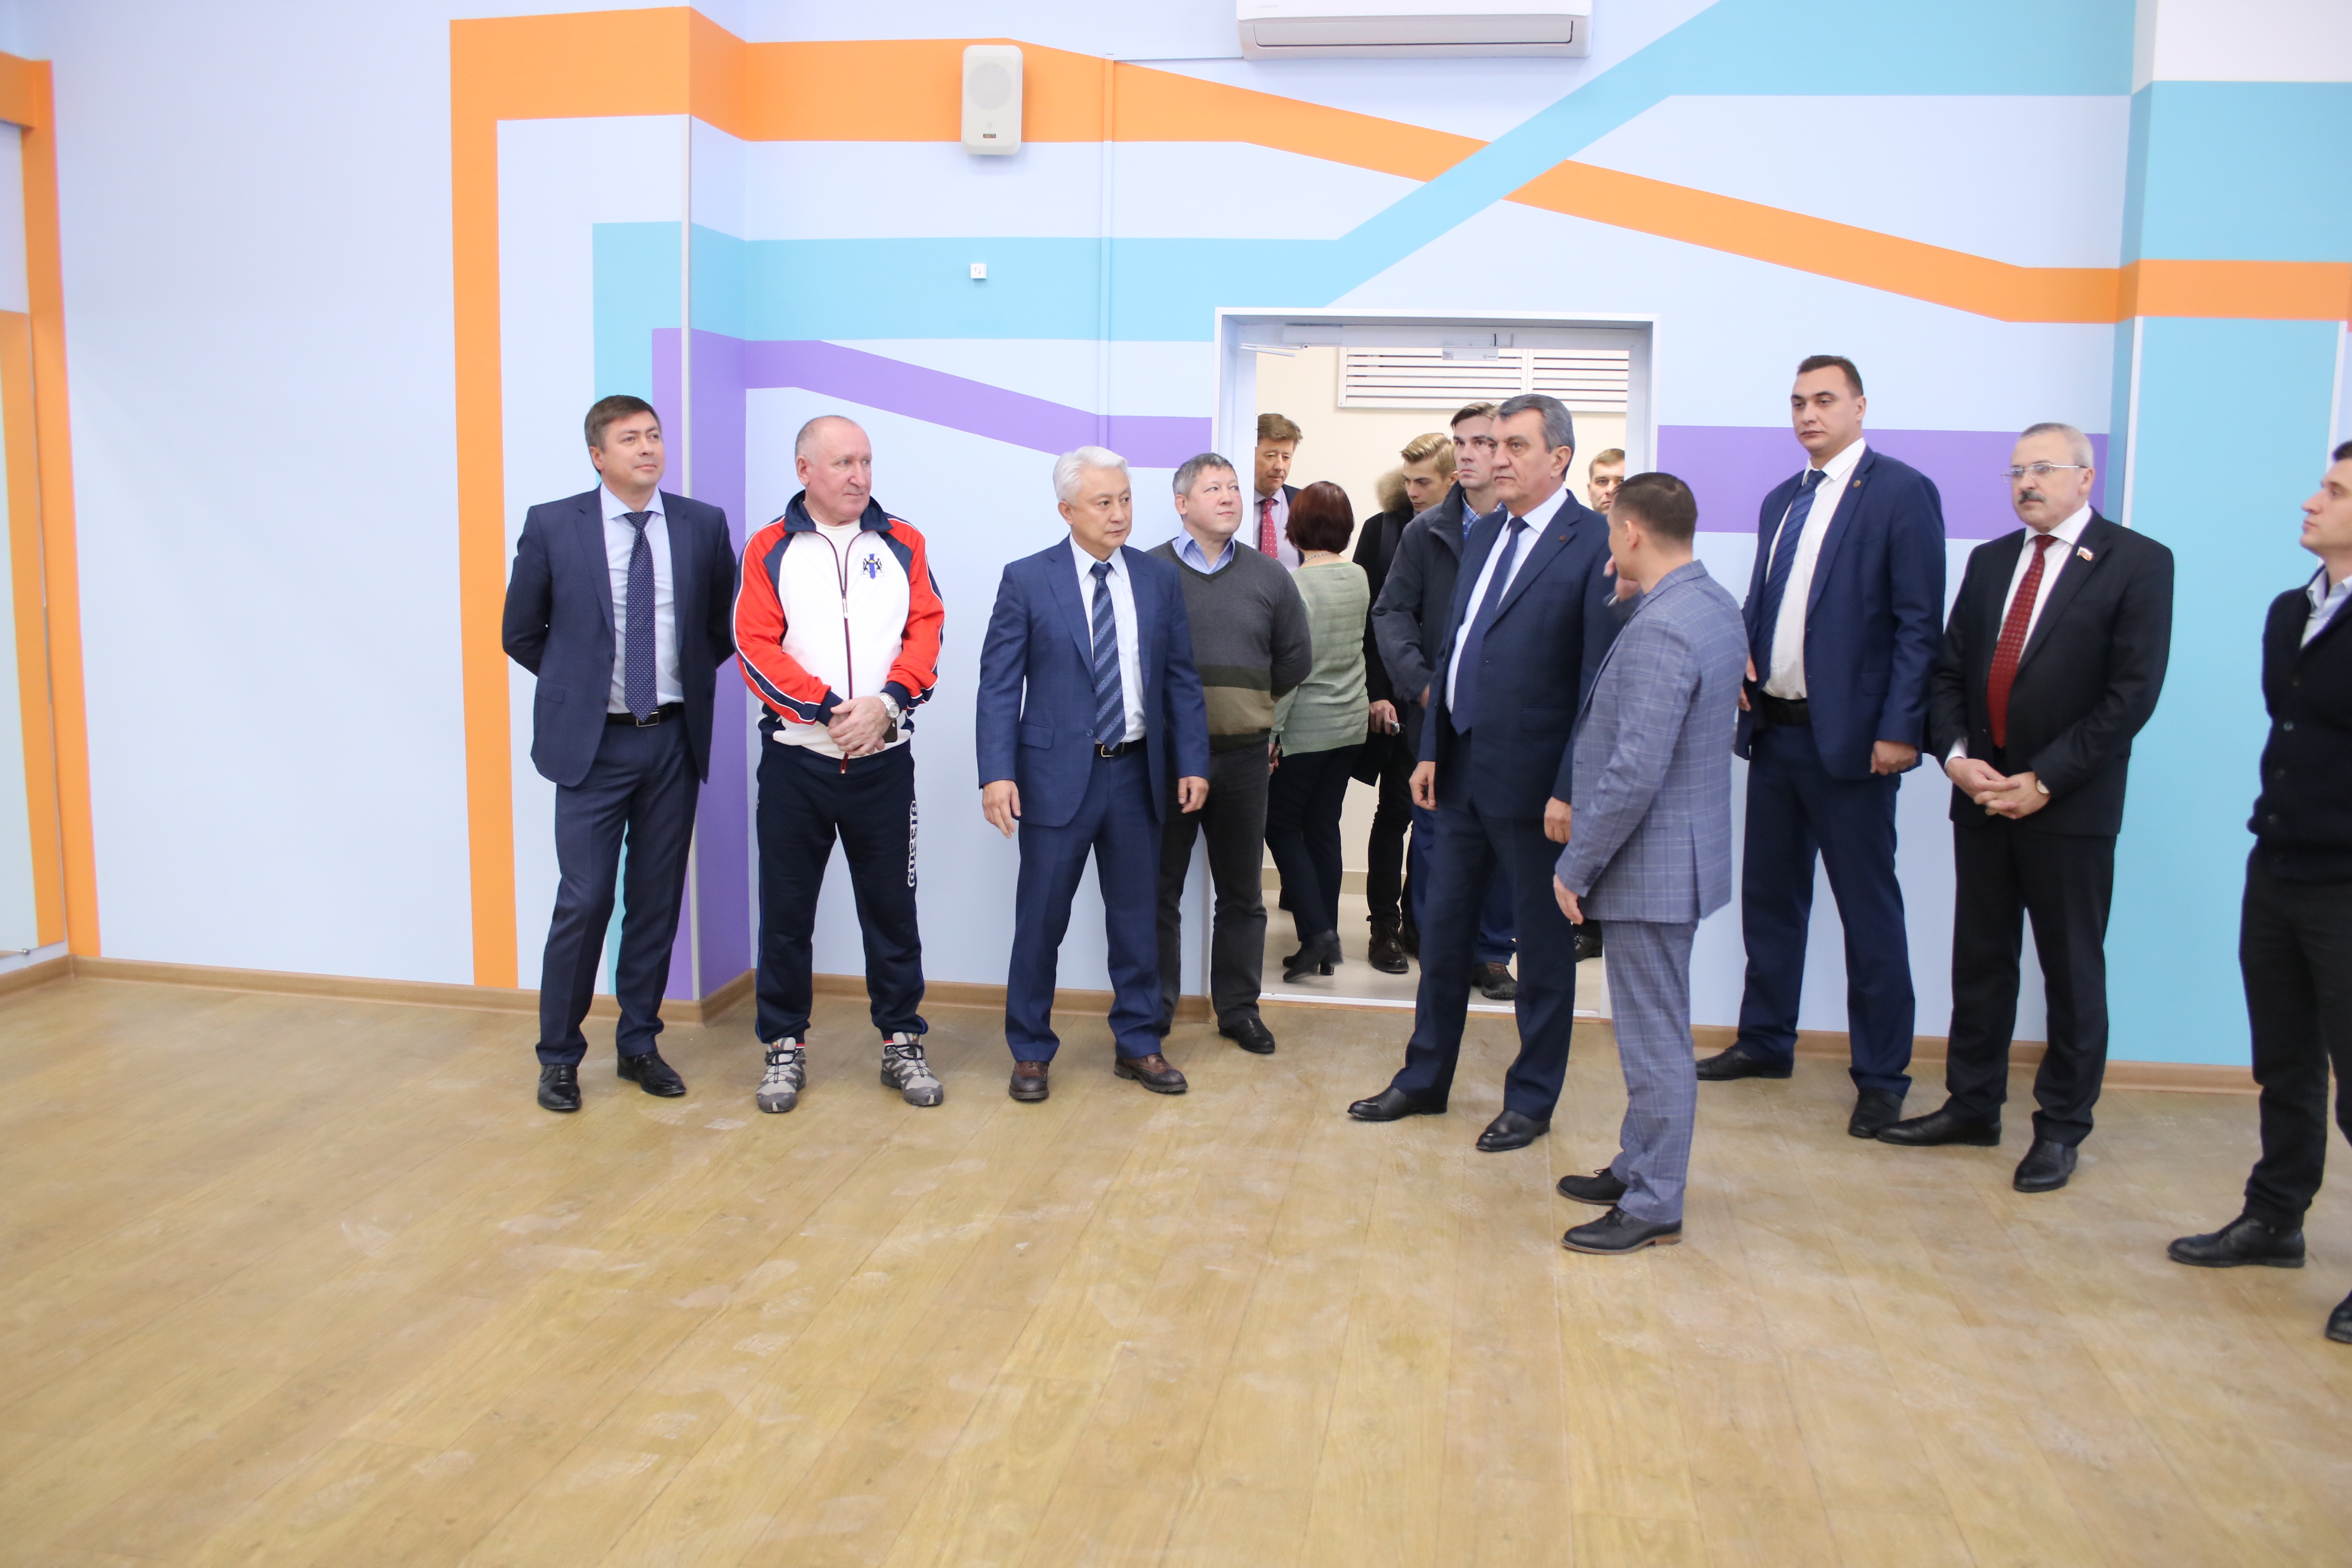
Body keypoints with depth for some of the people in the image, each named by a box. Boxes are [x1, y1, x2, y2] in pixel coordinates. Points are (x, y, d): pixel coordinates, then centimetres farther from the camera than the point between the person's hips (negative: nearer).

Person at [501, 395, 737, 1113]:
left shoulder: (703, 526, 2)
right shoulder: (552, 526, -3)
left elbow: (724, 626, 15)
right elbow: (521, 633, 6)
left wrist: (686, 680, 7)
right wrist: (580, 683, 6)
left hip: (674, 740, 3)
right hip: (593, 742, -2)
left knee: (657, 901, 9)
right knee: (583, 903, -2)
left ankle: (639, 1044, 23)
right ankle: (559, 1055, 14)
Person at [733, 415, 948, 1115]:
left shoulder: (902, 544, 8)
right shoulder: (770, 549, 3)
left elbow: (926, 632, 1)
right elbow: (757, 647, -5)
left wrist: (886, 702, -15)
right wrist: (829, 709, -15)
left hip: (885, 761, 1)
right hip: (795, 760, -1)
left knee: (891, 906, 7)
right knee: (786, 910, 6)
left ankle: (902, 1043, 19)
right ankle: (785, 1046, 19)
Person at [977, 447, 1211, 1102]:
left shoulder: (1159, 579, 6)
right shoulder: (1027, 580, -4)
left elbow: (1181, 679, 9)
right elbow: (999, 684, -6)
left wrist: (1192, 763, 2)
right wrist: (997, 773, -14)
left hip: (1136, 773, 3)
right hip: (1058, 773, -3)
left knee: (1136, 917, 12)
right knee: (1041, 921, 4)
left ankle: (1138, 1044, 26)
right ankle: (1031, 1051, 19)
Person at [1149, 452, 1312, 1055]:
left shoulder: (1269, 578, 9)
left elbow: (1294, 661, 17)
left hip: (1244, 756, 3)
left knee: (1242, 893, 10)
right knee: (1160, 890, 4)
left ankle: (1239, 1008, 22)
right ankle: (1154, 1012, 14)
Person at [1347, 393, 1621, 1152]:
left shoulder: (1595, 545, -12)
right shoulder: (1484, 534, 11)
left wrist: (1570, 789, -18)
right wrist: (1431, 749, 11)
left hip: (1534, 782, -7)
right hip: (1463, 772, 7)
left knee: (1543, 945, 9)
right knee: (1443, 929, 16)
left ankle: (1531, 1099, 23)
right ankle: (1425, 1080, 31)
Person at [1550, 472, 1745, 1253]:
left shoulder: (1658, 632, -25)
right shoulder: (1717, 604, 7)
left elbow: (1635, 775, -27)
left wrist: (1576, 866, -17)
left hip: (1652, 864, -10)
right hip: (1679, 850, 10)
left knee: (1656, 1040, 1)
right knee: (1650, 1031, 21)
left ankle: (1654, 1207, 13)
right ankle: (1637, 1167, 35)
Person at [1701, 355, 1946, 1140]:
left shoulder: (1901, 492, -7)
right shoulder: (1781, 500, 15)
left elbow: (1920, 622, -11)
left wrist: (1899, 729, -17)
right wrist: (1741, 664, 0)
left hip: (1849, 737, -7)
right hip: (1773, 729, 7)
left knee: (1869, 909, 2)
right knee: (1769, 892, 15)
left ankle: (1881, 1077, 13)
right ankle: (1766, 1041, 31)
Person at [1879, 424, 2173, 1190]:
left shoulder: (2137, 563, -5)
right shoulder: (1989, 561, 12)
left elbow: (2133, 692, -12)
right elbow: (1948, 669, 10)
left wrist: (2043, 780, -15)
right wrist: (1956, 755, -7)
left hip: (2071, 804, -5)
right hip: (1980, 793, 5)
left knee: (2072, 969, 5)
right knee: (1980, 958, 12)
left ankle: (2062, 1127, 17)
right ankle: (1972, 1105, 24)